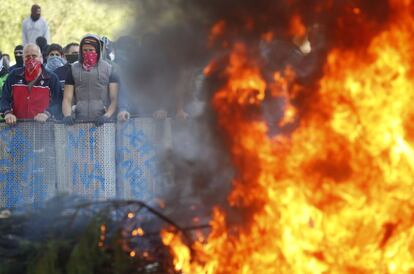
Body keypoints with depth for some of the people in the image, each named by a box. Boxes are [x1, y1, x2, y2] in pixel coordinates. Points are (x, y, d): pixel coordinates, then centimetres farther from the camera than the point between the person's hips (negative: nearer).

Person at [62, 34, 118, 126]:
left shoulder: (109, 69, 9)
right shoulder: (74, 69, 14)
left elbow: (114, 98, 3)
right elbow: (67, 99, 10)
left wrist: (107, 115, -14)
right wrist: (67, 116, -9)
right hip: (79, 121, 1)